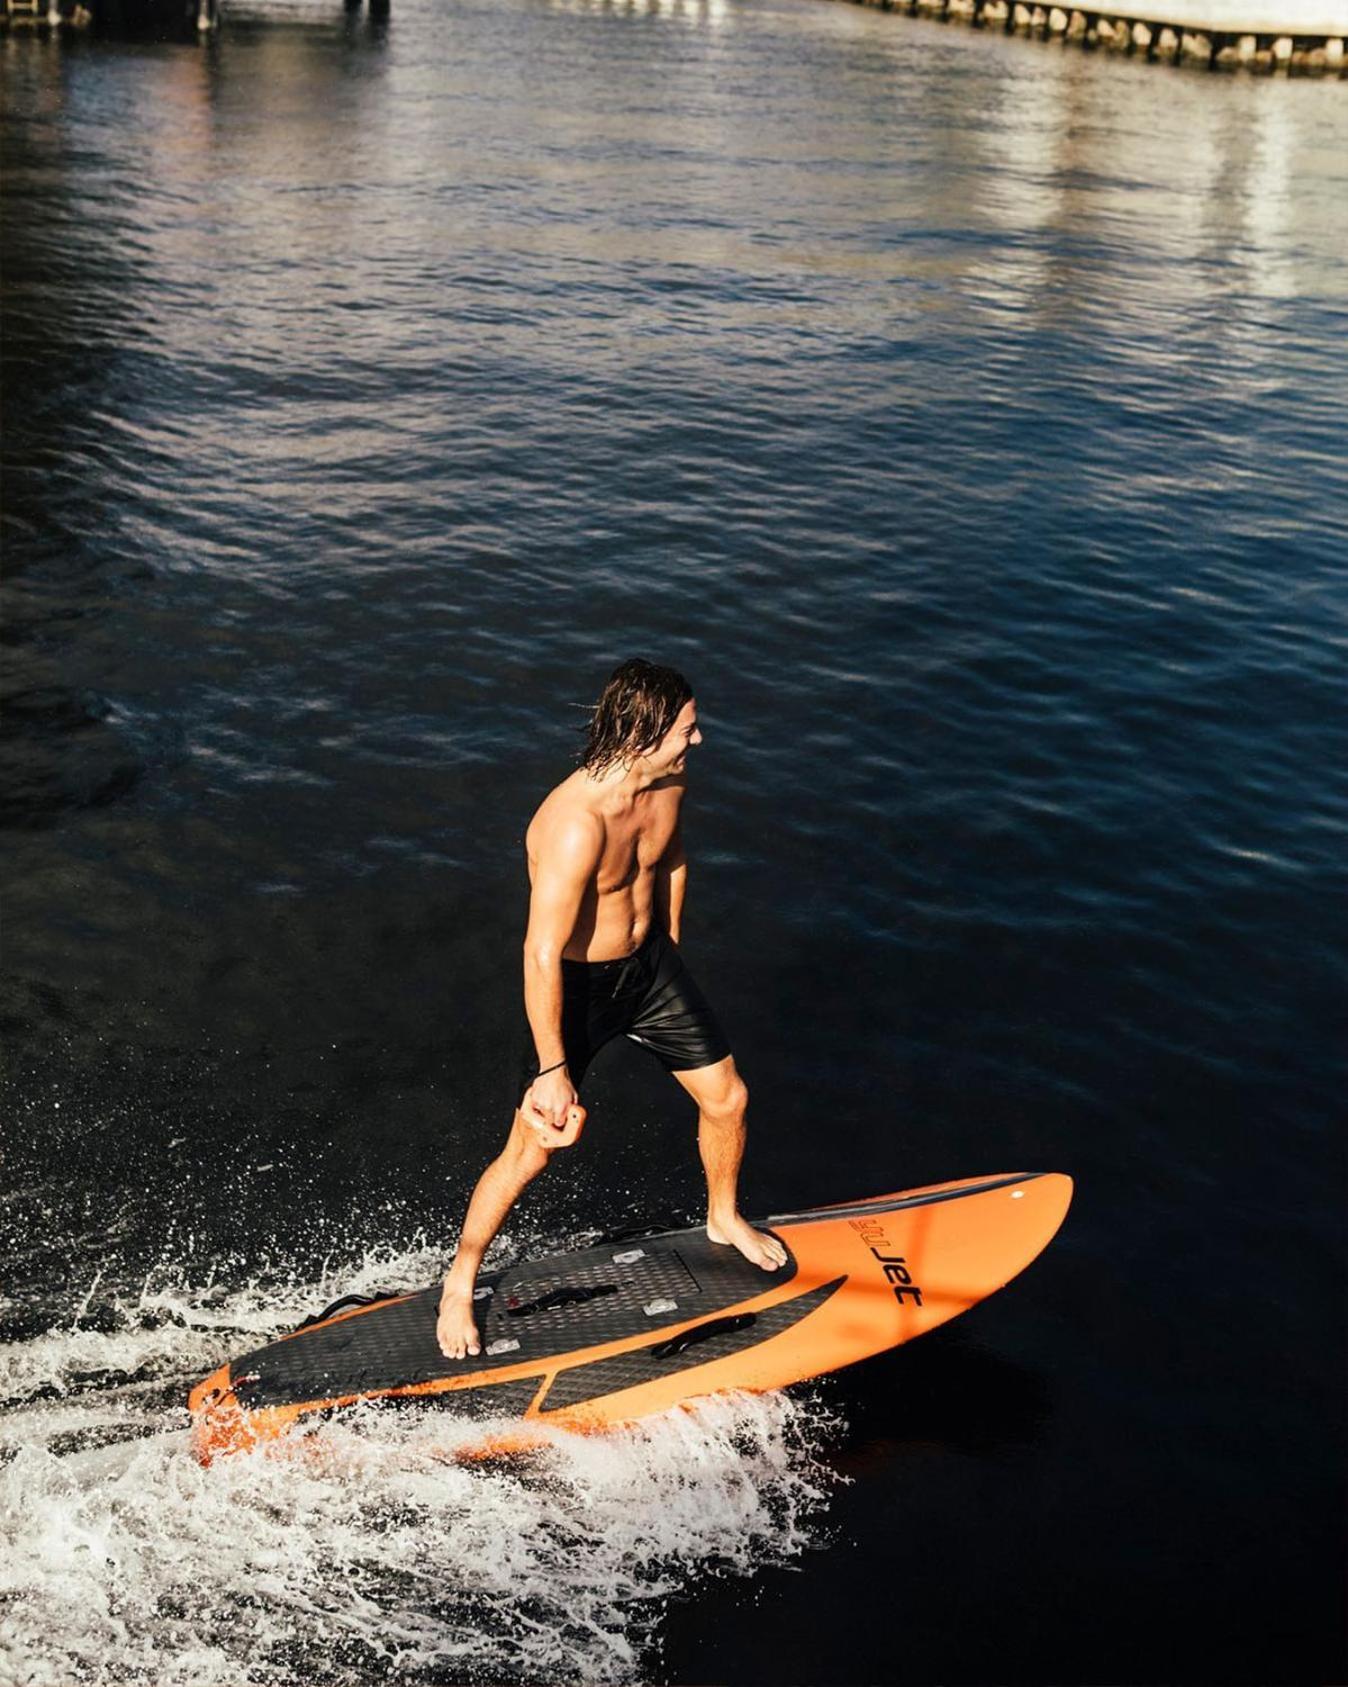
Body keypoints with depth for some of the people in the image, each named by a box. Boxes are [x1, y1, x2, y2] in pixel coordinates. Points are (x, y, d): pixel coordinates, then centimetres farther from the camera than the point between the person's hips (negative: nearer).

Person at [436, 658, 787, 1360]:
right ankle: (460, 1281, 26)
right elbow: (542, 955, -31)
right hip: (577, 986, -7)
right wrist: (552, 1069, -25)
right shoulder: (575, 825, -36)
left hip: (651, 966, 7)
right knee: (531, 1152, 2)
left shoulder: (669, 781, -11)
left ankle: (724, 1218, 46)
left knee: (727, 1100, 15)